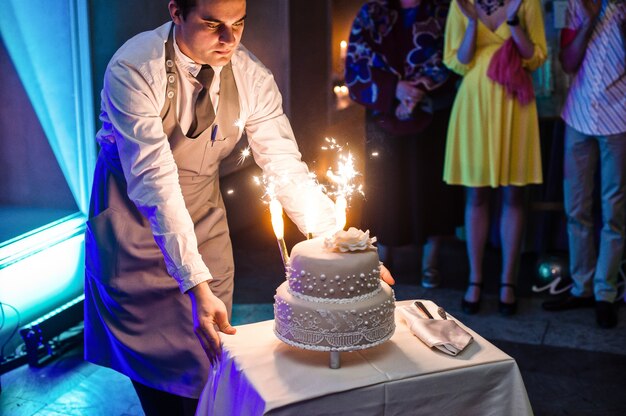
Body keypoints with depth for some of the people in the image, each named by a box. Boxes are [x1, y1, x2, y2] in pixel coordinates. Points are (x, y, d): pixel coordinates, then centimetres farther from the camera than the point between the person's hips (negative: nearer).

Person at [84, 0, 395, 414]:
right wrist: (195, 283, -41)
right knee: (150, 350, 5)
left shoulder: (251, 76, -15)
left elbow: (286, 167, -14)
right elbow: (153, 181, -34)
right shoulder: (133, 70, -28)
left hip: (203, 209, 3)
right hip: (133, 211, -3)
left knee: (207, 350, 4)